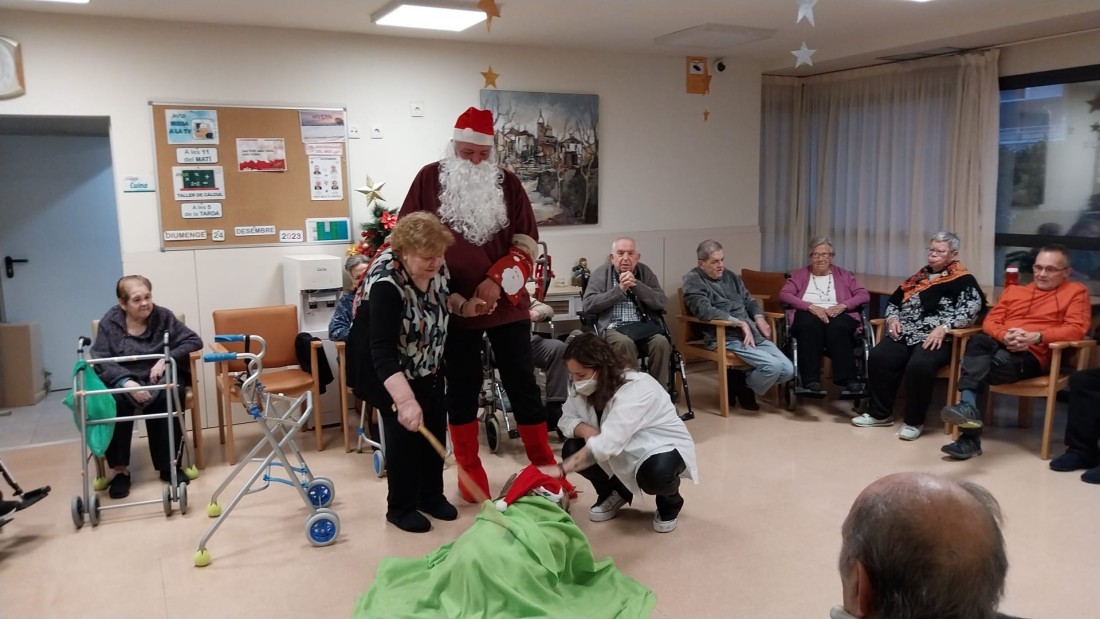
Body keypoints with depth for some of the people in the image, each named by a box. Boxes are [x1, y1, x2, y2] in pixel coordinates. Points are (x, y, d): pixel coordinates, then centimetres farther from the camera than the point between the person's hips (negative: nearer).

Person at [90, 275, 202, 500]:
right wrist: (126, 381, -28)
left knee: (165, 397, -33)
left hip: (159, 378, 0)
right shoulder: (110, 322, 0)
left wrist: (166, 359, -18)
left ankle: (169, 464, -20)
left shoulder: (163, 316, 1)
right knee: (112, 402, -33)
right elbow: (100, 361, -10)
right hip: (123, 380, 0)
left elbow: (194, 341, -1)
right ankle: (120, 470, -22)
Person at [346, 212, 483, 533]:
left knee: (435, 426, 9)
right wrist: (405, 400, -51)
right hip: (386, 366, -7)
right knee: (405, 430, -6)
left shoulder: (434, 266, -14)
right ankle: (401, 507, 12)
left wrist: (464, 306, -12)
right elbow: (383, 352, -42)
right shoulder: (386, 283, -35)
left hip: (426, 362, 7)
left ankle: (432, 495, 26)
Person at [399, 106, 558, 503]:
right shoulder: (429, 179, -1)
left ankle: (545, 466, 20)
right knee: (462, 387, 9)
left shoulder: (508, 183, 3)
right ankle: (470, 469, 23)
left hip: (507, 303, 1)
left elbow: (527, 241, -1)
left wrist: (498, 280, -16)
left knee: (521, 383, 7)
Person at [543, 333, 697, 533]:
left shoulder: (636, 388, -34)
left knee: (655, 474, -39)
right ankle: (616, 493, 11)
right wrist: (586, 430, -32)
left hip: (665, 447, -6)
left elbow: (608, 443, -44)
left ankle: (669, 503, -1)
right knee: (573, 449, -16)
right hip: (626, 451, 7)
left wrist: (561, 469, -48)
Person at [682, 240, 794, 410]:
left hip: (753, 333, 8)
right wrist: (740, 323, -20)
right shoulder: (693, 280, -4)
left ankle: (741, 379, 13)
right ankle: (744, 388, 5)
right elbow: (705, 310, -19)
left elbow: (748, 300, 27)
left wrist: (759, 317, 4)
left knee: (788, 370, -6)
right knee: (773, 366, -24)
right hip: (725, 338, -8)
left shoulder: (729, 275, 19)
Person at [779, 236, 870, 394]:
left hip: (837, 314, 1)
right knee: (810, 324, -38)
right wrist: (810, 306, -13)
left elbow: (864, 295, 11)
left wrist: (842, 305, -10)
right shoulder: (800, 274, 20)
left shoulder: (843, 275, 23)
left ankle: (847, 378, -39)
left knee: (838, 327, -37)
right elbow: (784, 294, 3)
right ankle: (811, 379, -38)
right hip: (809, 314, -1)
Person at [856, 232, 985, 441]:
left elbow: (971, 309, -12)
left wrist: (943, 327, -23)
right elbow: (894, 300, 28)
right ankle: (880, 413, -7)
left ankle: (914, 421, -16)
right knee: (878, 357, -22)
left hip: (937, 339, -6)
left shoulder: (964, 280, 4)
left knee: (919, 366, -35)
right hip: (905, 334, 6)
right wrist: (893, 318, 6)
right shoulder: (919, 276, 24)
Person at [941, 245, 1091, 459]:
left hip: (1033, 355, -3)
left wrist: (1035, 337, -16)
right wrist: (1004, 336, -8)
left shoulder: (1076, 291, 16)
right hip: (999, 344, 3)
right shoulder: (1014, 290, 28)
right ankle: (969, 409, -49)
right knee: (978, 340, -36)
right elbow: (990, 321, 16)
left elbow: (1076, 329, 0)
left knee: (999, 362, -39)